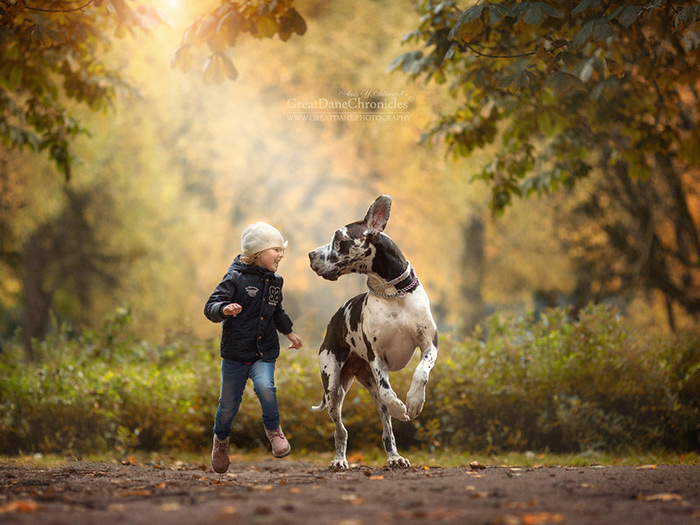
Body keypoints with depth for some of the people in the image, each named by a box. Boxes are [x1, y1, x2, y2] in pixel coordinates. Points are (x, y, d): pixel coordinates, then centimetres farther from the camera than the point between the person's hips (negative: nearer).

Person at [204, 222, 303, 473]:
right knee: (229, 403, 7)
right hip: (235, 353, -3)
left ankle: (273, 429, 0)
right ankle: (221, 439, 37)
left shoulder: (274, 281, 9)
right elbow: (210, 307, -17)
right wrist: (224, 309, -38)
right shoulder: (236, 278, -11)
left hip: (264, 353, 3)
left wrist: (289, 332, 35)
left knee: (265, 387, -26)